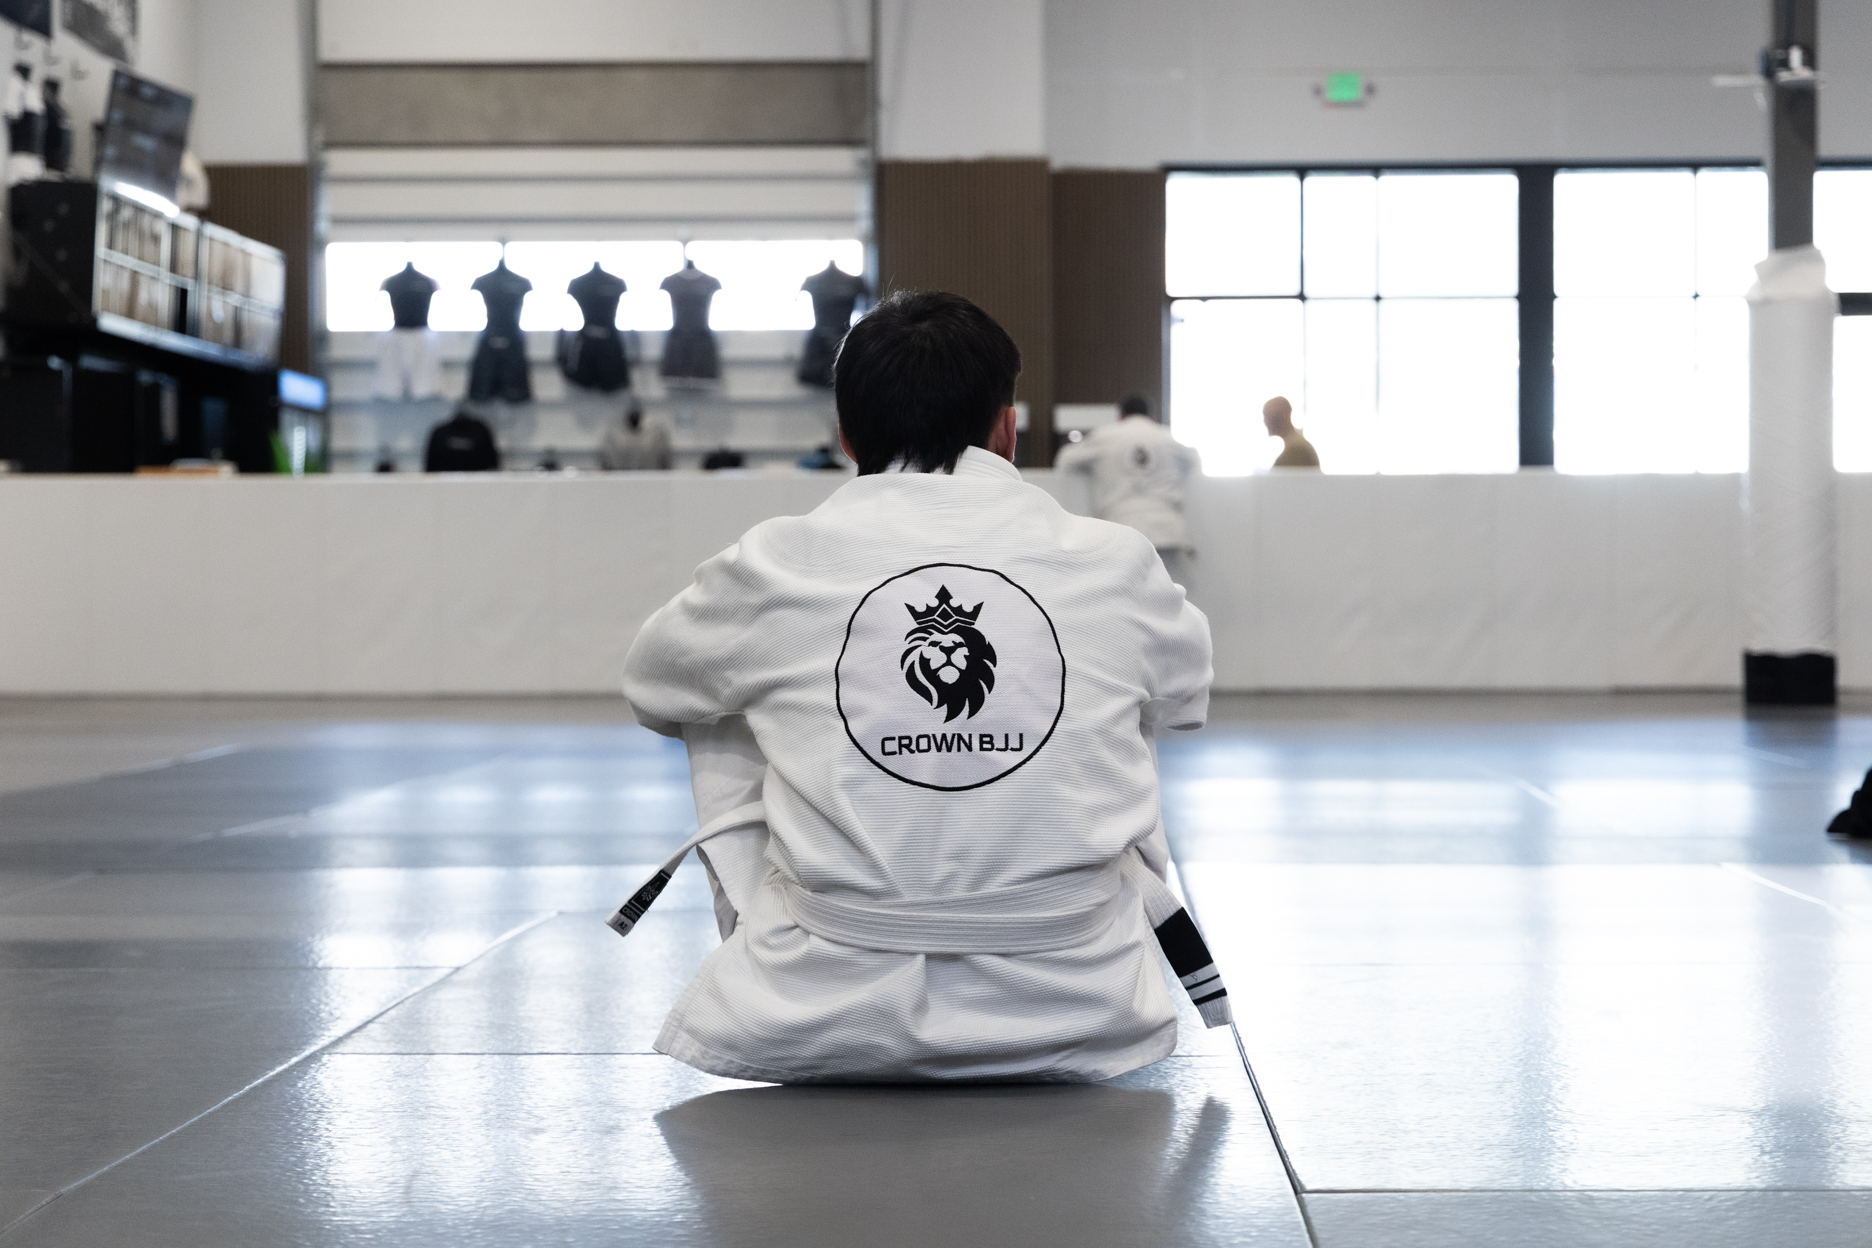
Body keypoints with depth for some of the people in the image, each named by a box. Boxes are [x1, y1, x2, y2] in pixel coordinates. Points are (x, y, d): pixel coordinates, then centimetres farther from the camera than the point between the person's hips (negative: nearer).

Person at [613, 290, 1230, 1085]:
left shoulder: (772, 568, -5)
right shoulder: (1115, 565, -3)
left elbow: (651, 689, 17)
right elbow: (1186, 691, 20)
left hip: (816, 1025, 0)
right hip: (1067, 1020, 1)